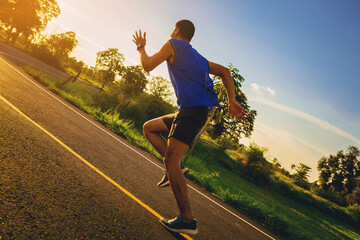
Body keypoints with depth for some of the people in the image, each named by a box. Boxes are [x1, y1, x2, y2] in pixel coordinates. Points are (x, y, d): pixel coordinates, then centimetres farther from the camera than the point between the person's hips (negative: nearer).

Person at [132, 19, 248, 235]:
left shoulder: (173, 44, 7)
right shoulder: (198, 57, 28)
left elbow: (147, 65, 5)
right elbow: (224, 71, 19)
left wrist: (141, 47, 25)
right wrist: (232, 102, 10)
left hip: (192, 110, -9)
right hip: (189, 111, 9)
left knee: (171, 162, -12)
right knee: (149, 128, 19)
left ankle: (188, 220, -10)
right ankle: (177, 166, 7)